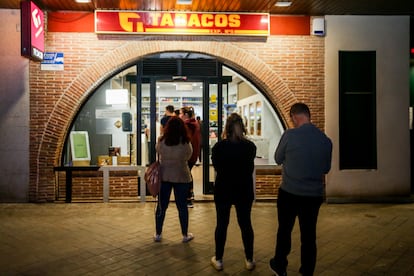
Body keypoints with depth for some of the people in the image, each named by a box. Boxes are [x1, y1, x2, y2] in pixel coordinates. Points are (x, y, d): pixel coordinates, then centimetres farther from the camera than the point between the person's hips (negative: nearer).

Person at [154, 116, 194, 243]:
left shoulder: (161, 142, -8)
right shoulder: (186, 143, -13)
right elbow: (188, 157, 2)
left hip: (164, 176, 2)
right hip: (181, 177, -2)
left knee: (161, 206, 13)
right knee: (182, 206, 9)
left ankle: (158, 234, 25)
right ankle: (185, 235, 21)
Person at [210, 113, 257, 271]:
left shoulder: (219, 146, -14)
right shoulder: (250, 146, -8)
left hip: (223, 190, -1)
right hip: (244, 190, 1)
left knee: (221, 224, 10)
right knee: (245, 224, 13)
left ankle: (218, 260, 22)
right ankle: (249, 260, 24)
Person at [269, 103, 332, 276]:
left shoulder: (290, 135, -15)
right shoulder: (326, 140, -3)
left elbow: (278, 159, 0)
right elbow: (326, 168, 11)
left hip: (290, 193, -2)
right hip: (314, 195, 3)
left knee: (284, 230, 16)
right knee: (309, 235, 13)